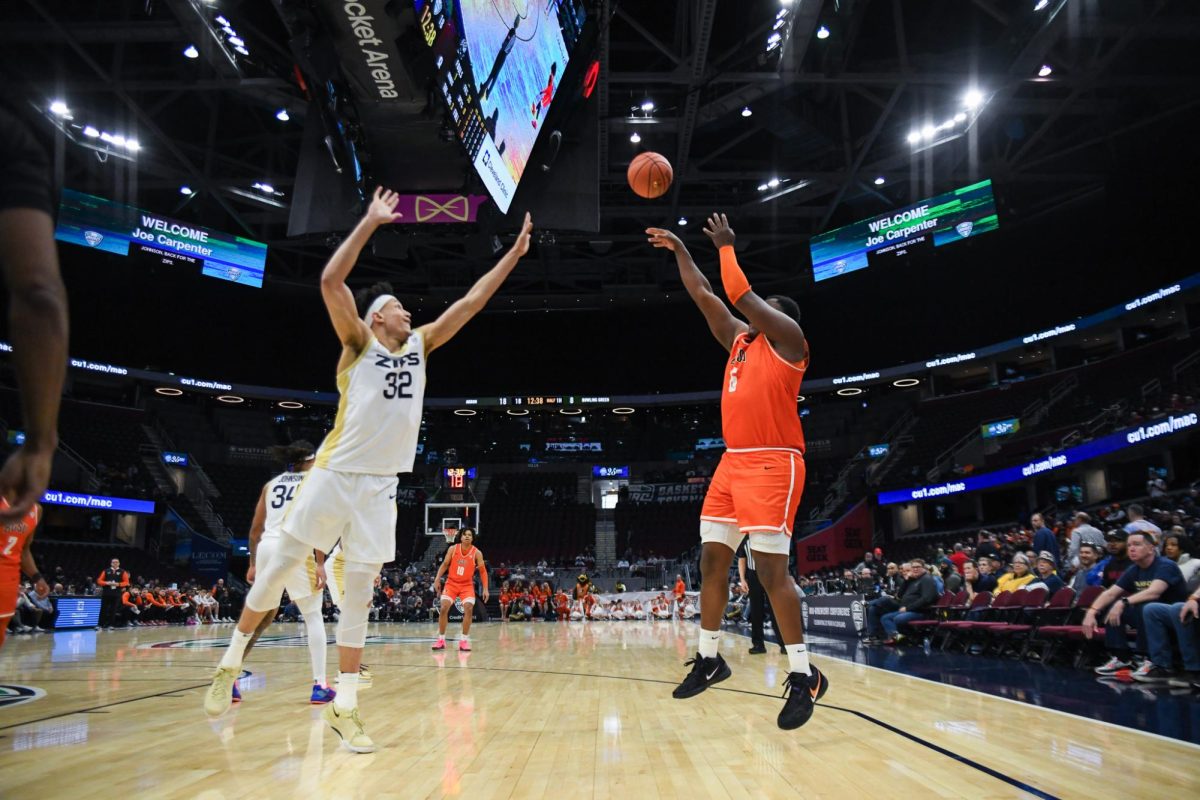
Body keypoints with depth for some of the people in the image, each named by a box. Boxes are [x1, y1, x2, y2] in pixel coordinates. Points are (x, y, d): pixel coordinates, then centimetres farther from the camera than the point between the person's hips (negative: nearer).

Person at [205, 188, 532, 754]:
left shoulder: (420, 346, 13)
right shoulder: (358, 343, 0)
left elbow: (472, 301, 12)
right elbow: (330, 281, -15)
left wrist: (514, 253, 10)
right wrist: (371, 221, -13)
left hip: (380, 485, 4)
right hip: (335, 474, -4)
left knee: (359, 591, 4)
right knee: (280, 566, 5)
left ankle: (343, 705, 10)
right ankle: (232, 661, 28)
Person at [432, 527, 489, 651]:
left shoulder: (477, 552, -9)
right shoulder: (453, 549, -7)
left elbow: (483, 571, -4)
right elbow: (444, 565, 4)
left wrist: (485, 589, -10)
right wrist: (437, 578, -9)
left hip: (467, 585, 0)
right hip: (451, 583, 1)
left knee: (469, 609, -17)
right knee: (444, 608, -12)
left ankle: (464, 640, -5)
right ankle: (441, 640, 1)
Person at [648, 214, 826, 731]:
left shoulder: (787, 338, 1)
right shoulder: (740, 340, 21)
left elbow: (741, 294, -5)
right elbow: (704, 296, 25)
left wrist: (726, 247, 8)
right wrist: (679, 250, 25)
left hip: (772, 464, -8)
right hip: (733, 461, 8)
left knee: (771, 568, -12)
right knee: (712, 560, 7)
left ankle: (804, 675, -2)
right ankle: (709, 659, 18)